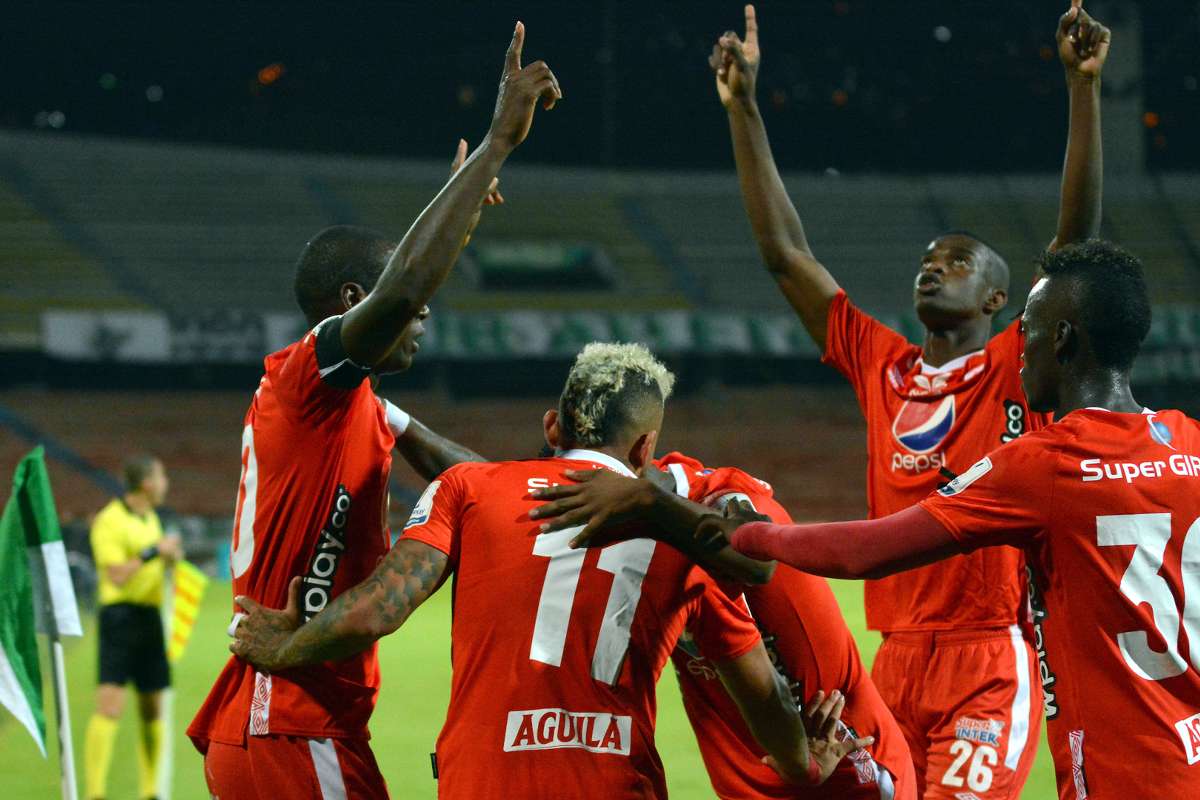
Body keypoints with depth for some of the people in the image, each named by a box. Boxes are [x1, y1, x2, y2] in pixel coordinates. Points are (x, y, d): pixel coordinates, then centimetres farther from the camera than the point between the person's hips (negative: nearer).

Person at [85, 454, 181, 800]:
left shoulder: (151, 519, 16)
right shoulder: (110, 521, -11)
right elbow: (117, 575, -19)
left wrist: (170, 558, 9)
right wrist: (154, 551, -16)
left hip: (149, 614, 8)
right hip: (121, 614, -8)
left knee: (153, 708, 9)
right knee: (111, 704, -15)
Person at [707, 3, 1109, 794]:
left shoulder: (1017, 371, 1)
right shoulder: (881, 367, 13)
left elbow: (1078, 233, -8)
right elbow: (785, 253, 16)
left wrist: (1084, 86, -16)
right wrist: (744, 110, 14)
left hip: (992, 662, -5)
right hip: (897, 662, 5)